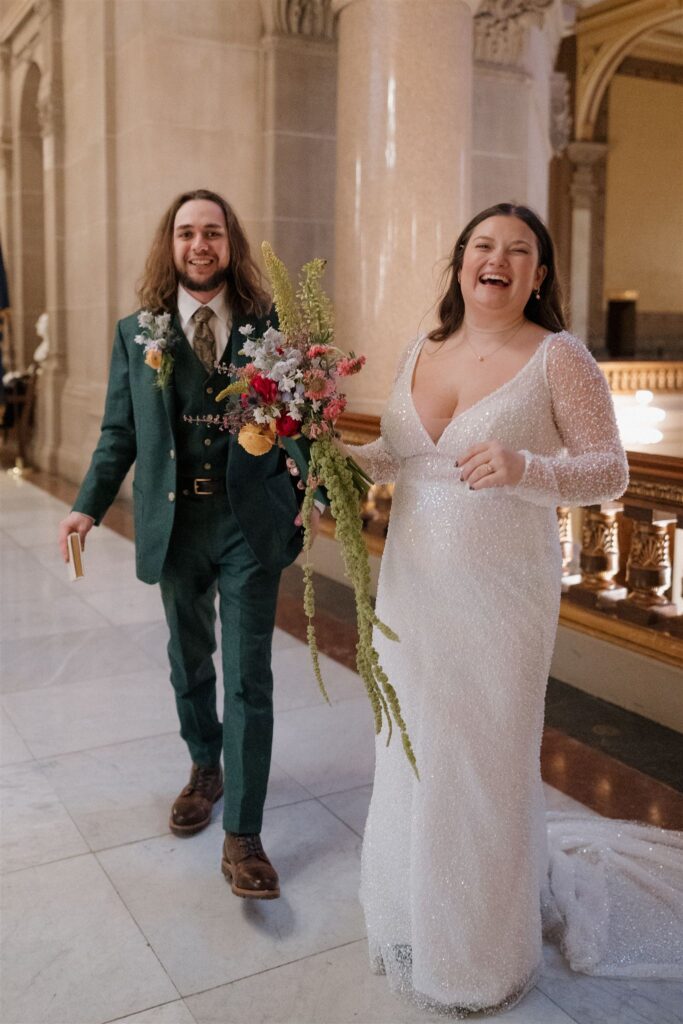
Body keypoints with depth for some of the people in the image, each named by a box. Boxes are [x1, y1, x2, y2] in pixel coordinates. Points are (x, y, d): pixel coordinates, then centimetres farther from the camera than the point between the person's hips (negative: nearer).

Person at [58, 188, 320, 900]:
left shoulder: (270, 325, -1)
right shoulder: (135, 331, 5)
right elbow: (119, 431, 6)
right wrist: (87, 506, -3)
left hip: (250, 521, -2)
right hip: (175, 522, 3)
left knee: (247, 678, 0)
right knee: (189, 663, 20)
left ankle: (242, 835, 11)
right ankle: (205, 769, 46)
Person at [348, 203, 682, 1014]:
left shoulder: (558, 358, -10)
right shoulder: (421, 351, 6)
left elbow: (610, 470, -11)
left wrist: (525, 469, -28)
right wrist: (337, 453, -3)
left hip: (500, 593, -5)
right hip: (413, 586, 5)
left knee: (483, 761, 7)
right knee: (412, 754, 16)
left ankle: (483, 955, 32)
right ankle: (418, 915, 42)